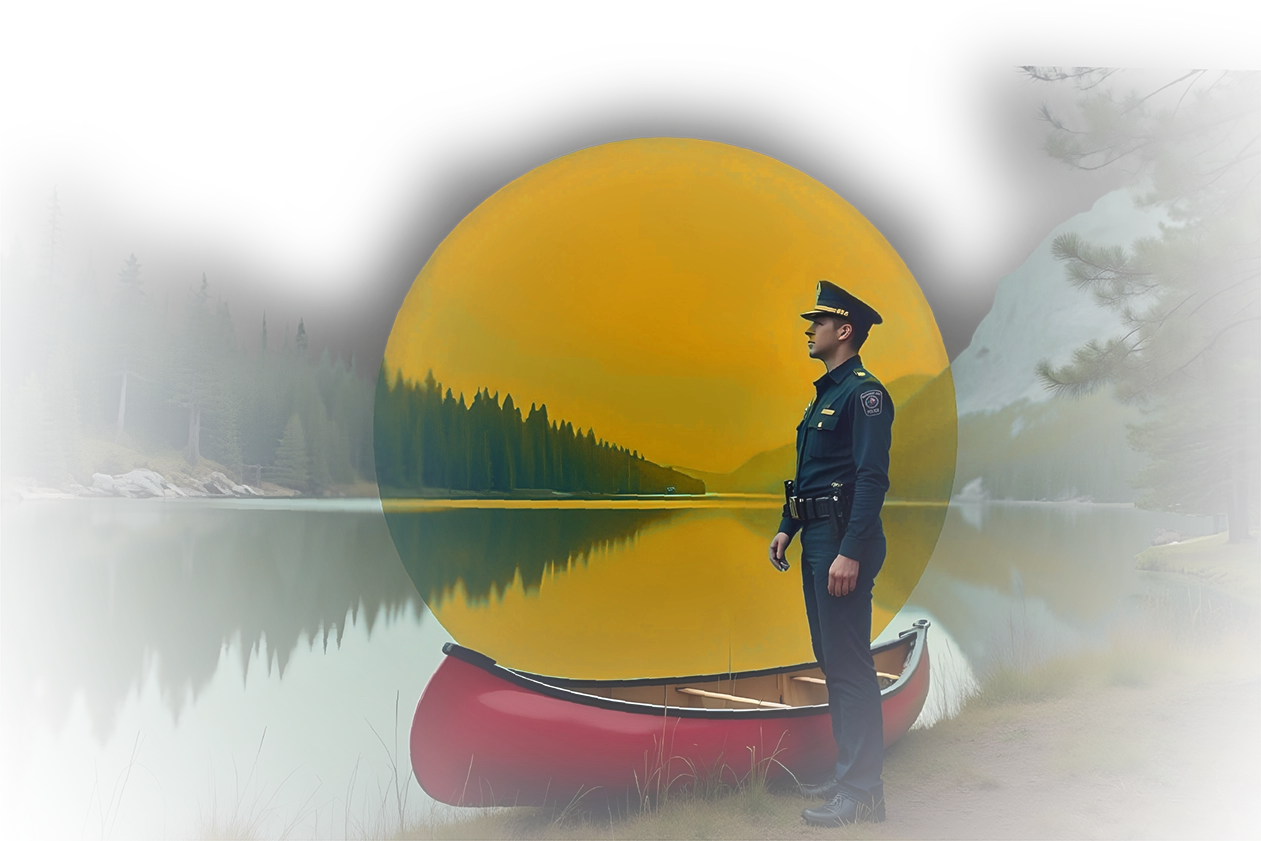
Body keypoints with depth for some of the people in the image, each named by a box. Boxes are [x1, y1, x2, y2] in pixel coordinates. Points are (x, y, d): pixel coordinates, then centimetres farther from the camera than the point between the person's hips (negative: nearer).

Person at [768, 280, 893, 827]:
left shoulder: (865, 392, -12)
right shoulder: (824, 394, 18)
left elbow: (872, 478, -20)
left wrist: (850, 554, -25)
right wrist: (787, 529, 15)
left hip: (844, 543, -10)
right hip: (816, 539, 10)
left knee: (850, 665, -6)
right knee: (830, 659, 14)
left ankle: (863, 792, 1)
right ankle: (848, 770, 24)